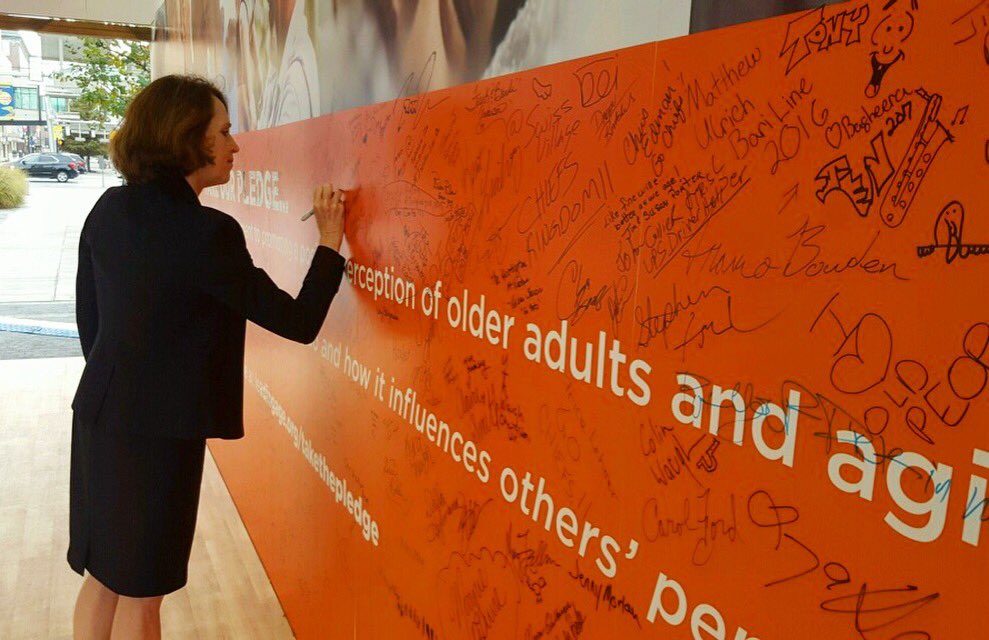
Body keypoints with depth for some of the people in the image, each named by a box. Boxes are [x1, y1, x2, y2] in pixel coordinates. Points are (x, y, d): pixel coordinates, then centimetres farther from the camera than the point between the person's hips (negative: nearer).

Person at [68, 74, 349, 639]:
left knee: (103, 577, 23)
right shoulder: (207, 232, -21)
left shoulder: (110, 209, 1)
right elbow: (298, 322, -15)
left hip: (100, 413, 7)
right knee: (140, 594, 12)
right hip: (160, 430, -7)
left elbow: (88, 318, 10)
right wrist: (330, 242, -4)